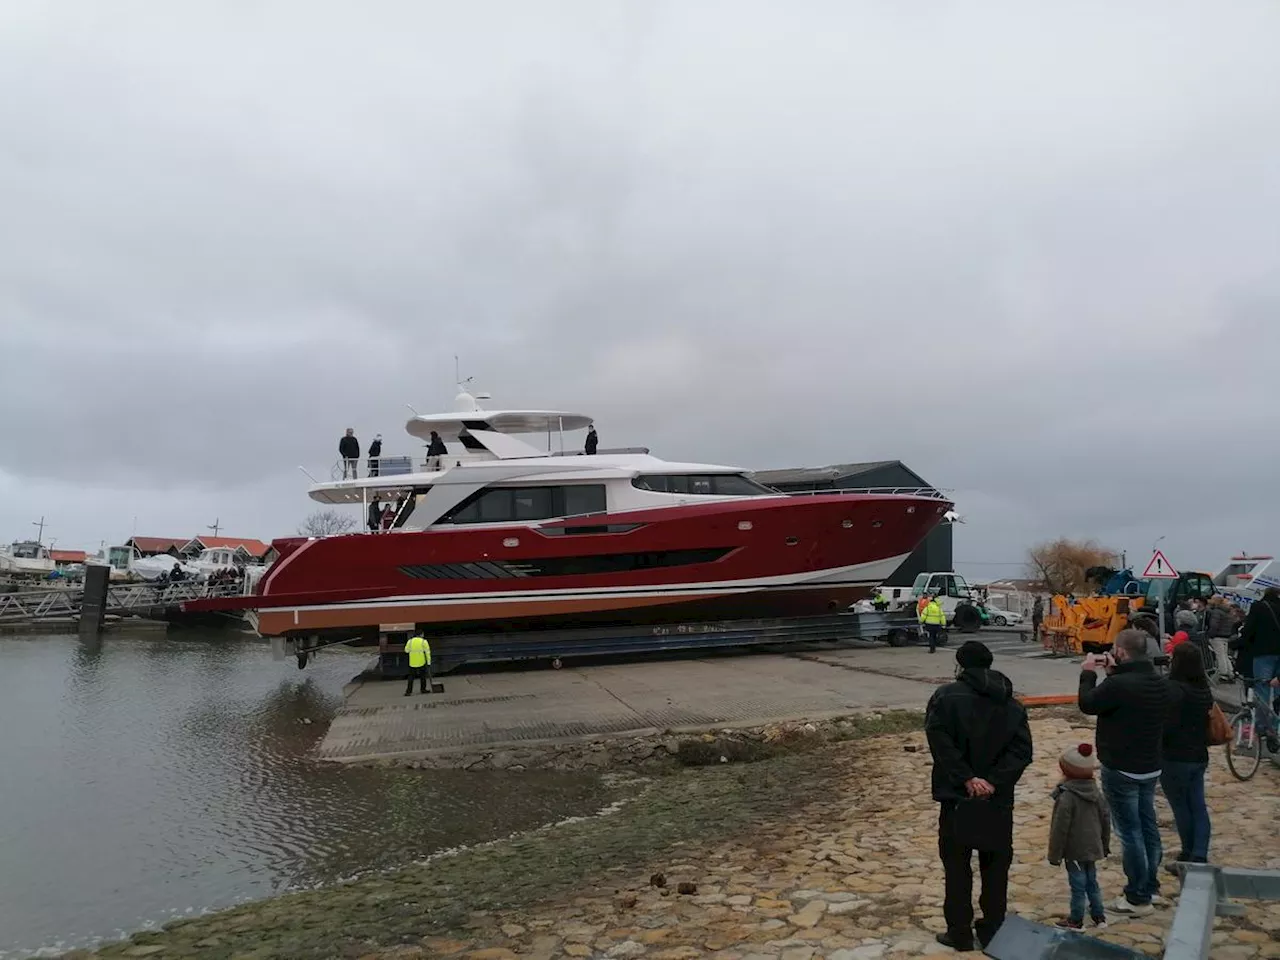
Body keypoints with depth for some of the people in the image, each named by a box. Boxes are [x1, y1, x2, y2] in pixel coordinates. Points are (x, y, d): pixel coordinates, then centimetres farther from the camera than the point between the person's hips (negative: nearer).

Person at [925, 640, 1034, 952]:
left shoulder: (946, 697, -7)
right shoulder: (1011, 704, 7)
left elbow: (941, 744, -20)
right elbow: (1022, 750, -4)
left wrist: (967, 779, -17)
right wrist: (994, 781, -11)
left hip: (958, 798, -3)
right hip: (998, 800, 4)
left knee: (957, 868, 8)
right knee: (996, 868, 16)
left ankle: (960, 933, 15)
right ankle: (992, 932, 23)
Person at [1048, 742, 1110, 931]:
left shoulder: (1066, 797, -23)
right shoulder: (1095, 792, 1)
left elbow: (1060, 828, -20)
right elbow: (1105, 818, 10)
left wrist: (1055, 854, -11)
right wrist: (1105, 844, 24)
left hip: (1074, 850, -7)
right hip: (1092, 848, 7)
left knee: (1078, 884, 3)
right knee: (1091, 881, 19)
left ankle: (1076, 920, 13)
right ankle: (1099, 916, 28)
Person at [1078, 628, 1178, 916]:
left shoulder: (1119, 685, -26)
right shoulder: (1160, 684, 1)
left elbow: (1087, 704, -12)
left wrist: (1089, 673, 1)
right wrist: (1115, 673, 11)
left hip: (1121, 770, -8)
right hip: (1150, 767, 8)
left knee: (1129, 831, 1)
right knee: (1148, 826, 18)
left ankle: (1138, 897, 9)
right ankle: (1151, 887, 31)